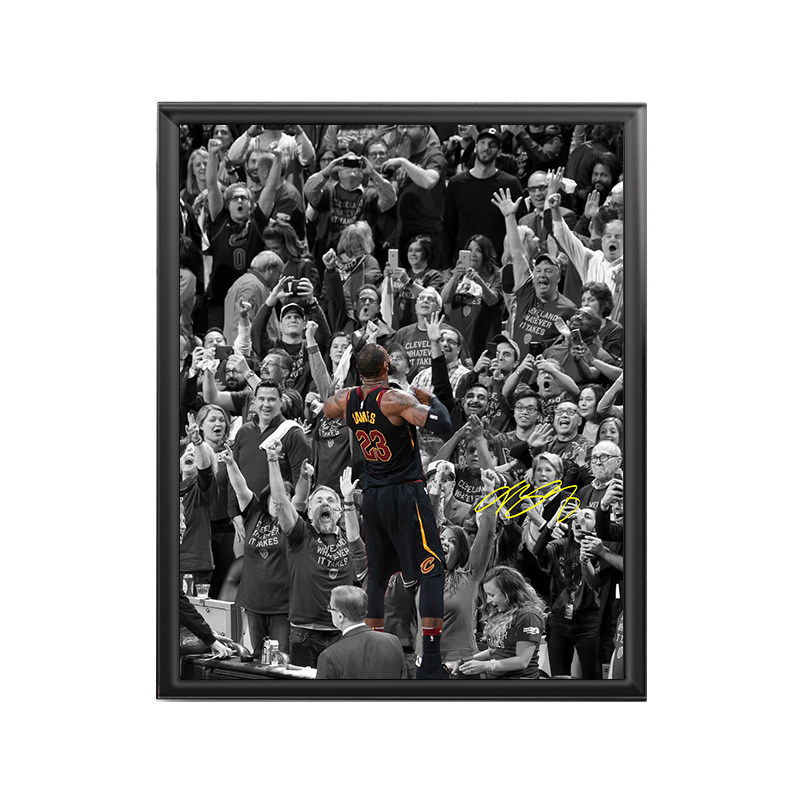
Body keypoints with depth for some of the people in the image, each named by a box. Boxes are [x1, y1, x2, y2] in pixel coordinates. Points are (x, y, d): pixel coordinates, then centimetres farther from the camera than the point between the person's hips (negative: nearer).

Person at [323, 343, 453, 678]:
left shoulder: (346, 399, 1)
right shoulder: (395, 400, -18)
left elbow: (326, 409, 25)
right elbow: (441, 424, -26)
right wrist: (429, 399, -7)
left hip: (371, 497, 6)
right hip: (406, 494, -6)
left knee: (377, 574, 19)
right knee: (432, 573, -3)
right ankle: (430, 663, -11)